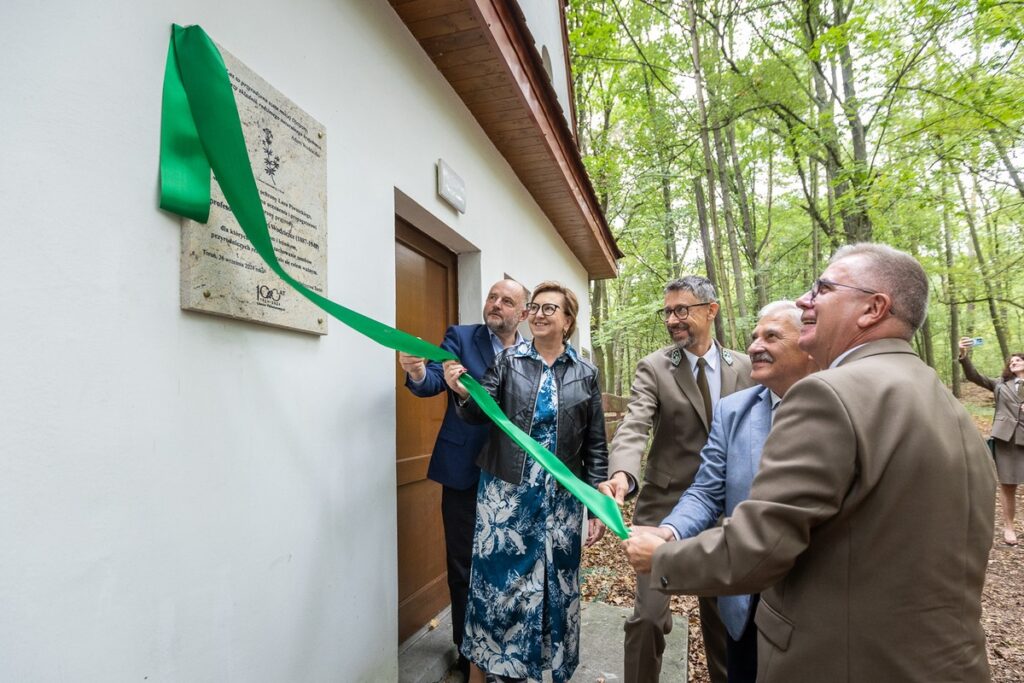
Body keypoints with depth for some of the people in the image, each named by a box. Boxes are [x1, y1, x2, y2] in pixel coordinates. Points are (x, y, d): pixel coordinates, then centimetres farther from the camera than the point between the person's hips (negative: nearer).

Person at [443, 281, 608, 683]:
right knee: (501, 580, 5)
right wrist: (463, 393, -33)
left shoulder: (585, 374, 3)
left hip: (561, 499, 1)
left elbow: (595, 446, 4)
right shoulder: (508, 360, 1)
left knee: (556, 584, 11)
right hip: (507, 493, -1)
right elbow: (479, 413, -10)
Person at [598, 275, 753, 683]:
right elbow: (633, 428, -23)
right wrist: (623, 474, -42)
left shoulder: (742, 367, 1)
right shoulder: (654, 368, -9)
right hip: (665, 504, -3)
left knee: (722, 611, 18)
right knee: (649, 615, -2)